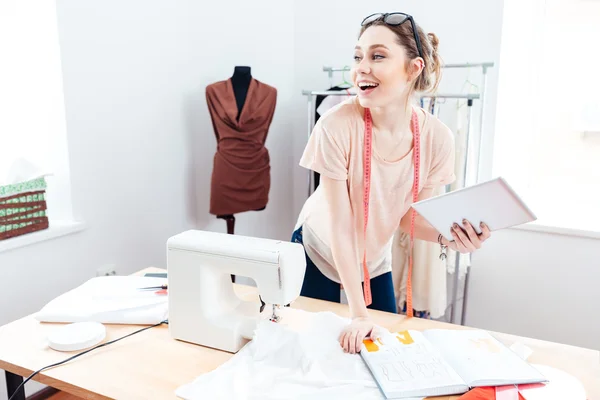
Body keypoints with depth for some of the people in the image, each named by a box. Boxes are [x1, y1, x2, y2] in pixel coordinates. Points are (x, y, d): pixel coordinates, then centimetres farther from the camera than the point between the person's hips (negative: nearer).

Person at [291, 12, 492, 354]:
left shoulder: (437, 138, -20)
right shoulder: (337, 126, -30)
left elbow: (408, 216, -8)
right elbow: (340, 226, -26)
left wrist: (446, 236, -29)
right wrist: (359, 313, -25)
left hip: (376, 259, 3)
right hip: (320, 251, -2)